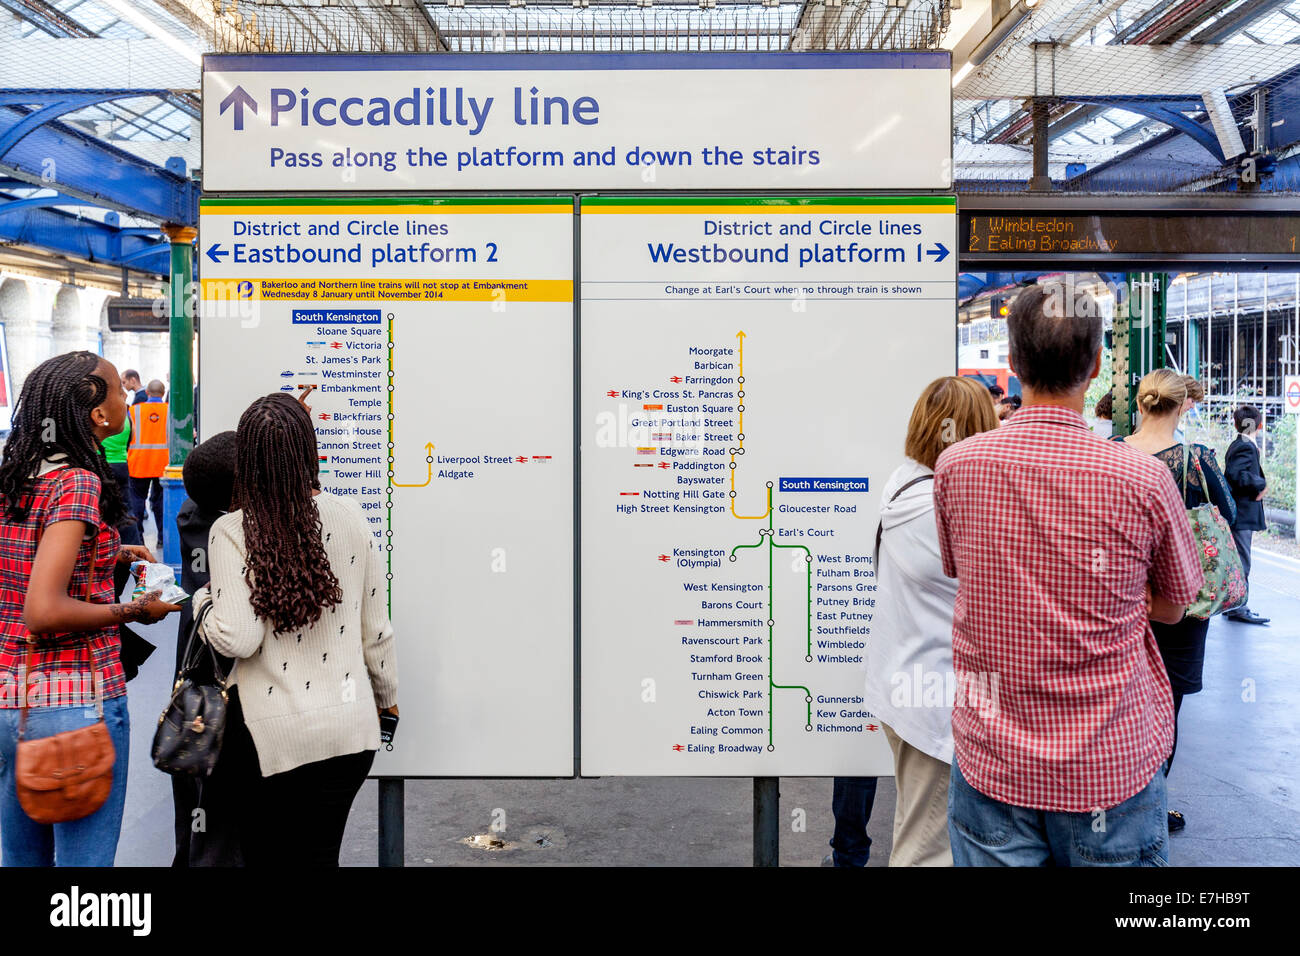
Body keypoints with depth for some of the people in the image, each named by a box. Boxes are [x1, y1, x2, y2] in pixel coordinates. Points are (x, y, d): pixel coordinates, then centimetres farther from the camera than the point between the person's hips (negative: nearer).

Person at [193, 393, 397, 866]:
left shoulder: (231, 533, -11)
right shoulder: (349, 518, -3)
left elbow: (237, 639, -16)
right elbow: (374, 628, 4)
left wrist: (204, 601, 5)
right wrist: (386, 694, 20)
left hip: (275, 736, -3)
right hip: (351, 727, 3)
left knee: (266, 853, 15)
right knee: (320, 854, 18)